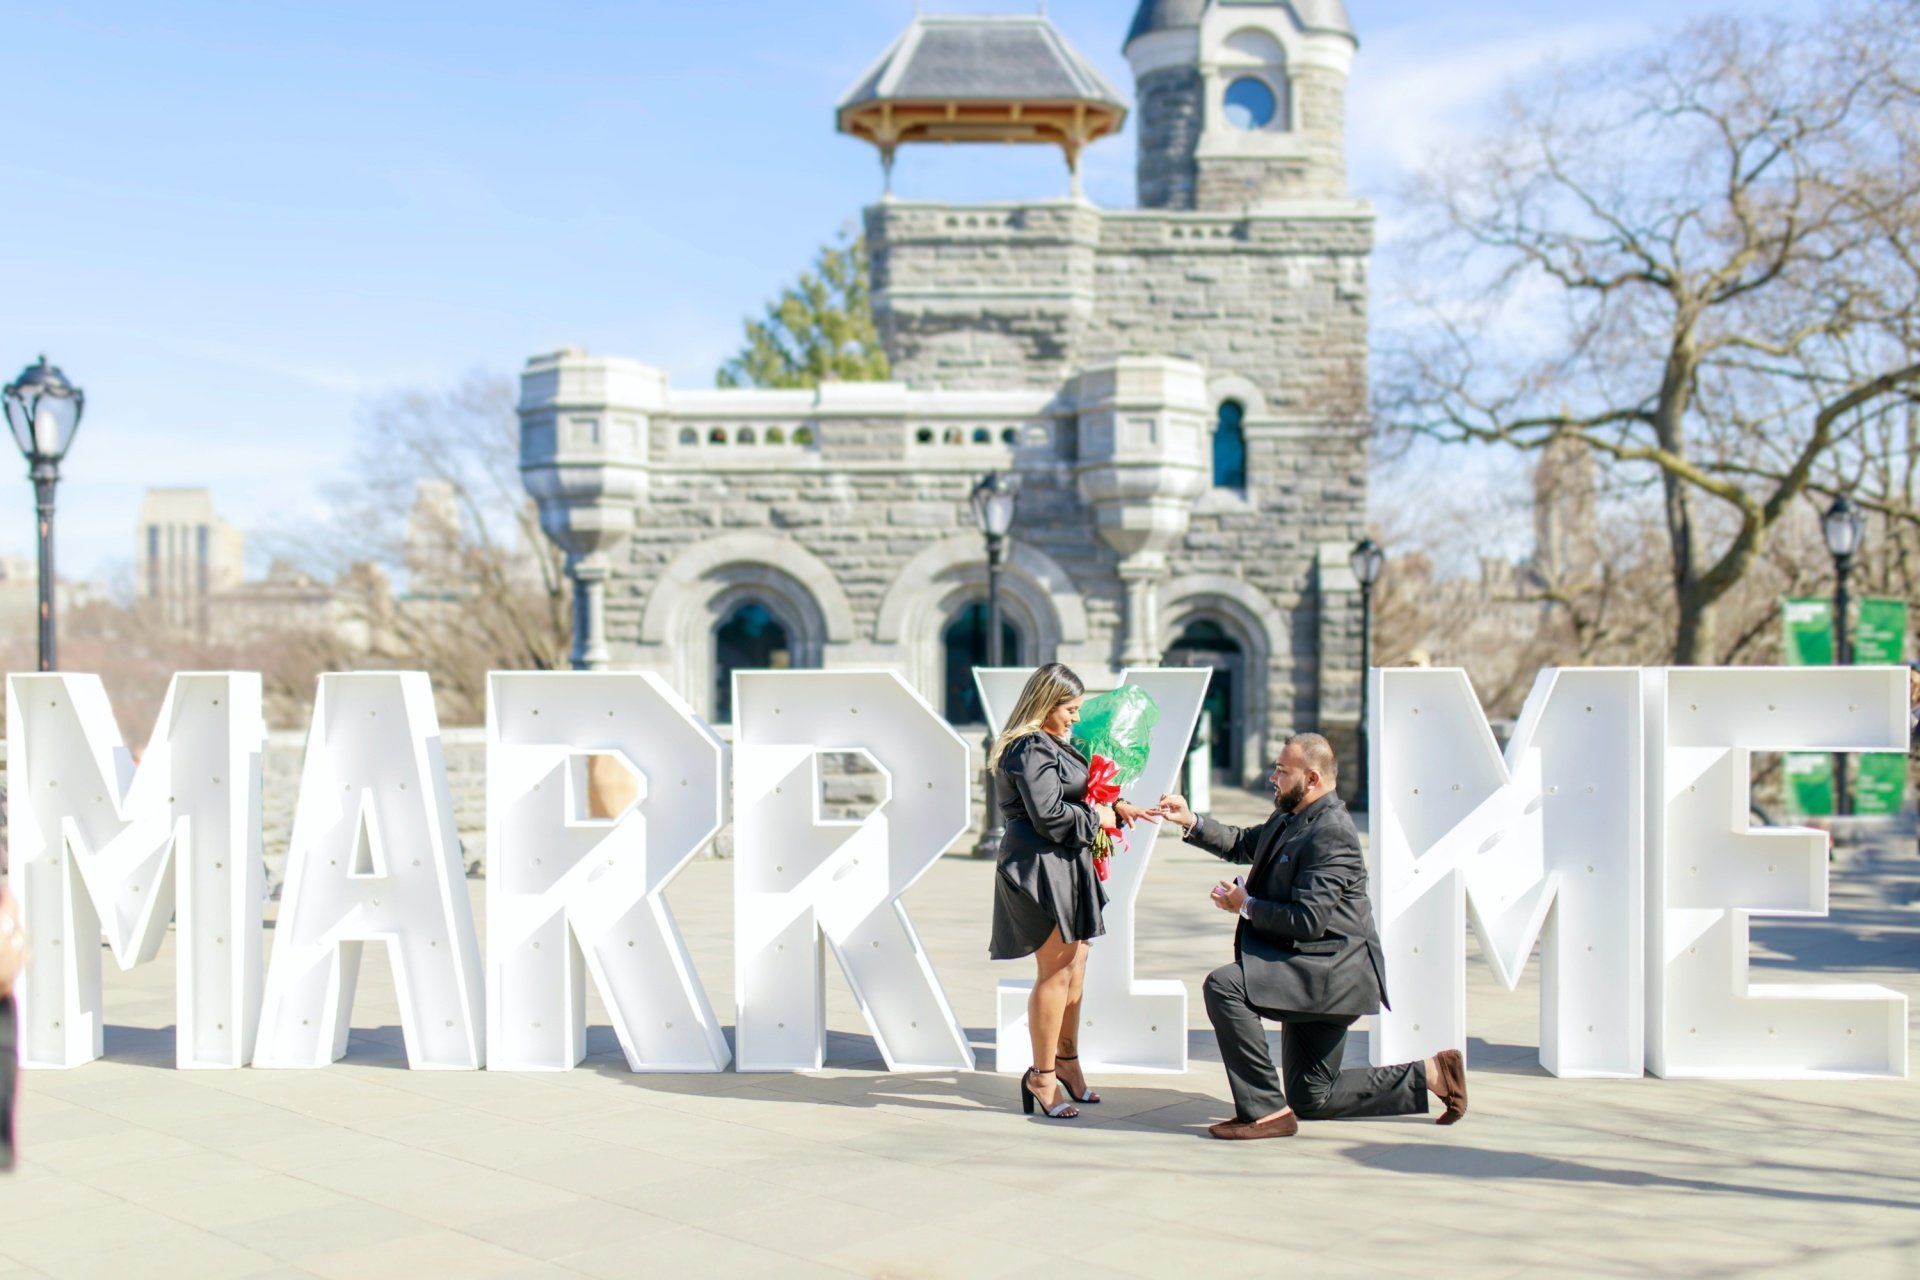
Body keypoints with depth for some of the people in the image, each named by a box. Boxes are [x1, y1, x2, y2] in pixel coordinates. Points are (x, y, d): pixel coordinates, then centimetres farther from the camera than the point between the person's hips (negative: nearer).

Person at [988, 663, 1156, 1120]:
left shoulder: (1052, 745, 17)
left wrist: (1115, 808, 8)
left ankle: (1065, 1058, 33)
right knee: (1056, 973, -5)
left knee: (1074, 969, 18)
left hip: (1065, 868, 11)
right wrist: (1098, 817, -9)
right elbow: (1049, 815, -22)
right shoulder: (1032, 750, -16)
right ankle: (1042, 1076, 6)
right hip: (1040, 867, -11)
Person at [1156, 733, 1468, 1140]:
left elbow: (1307, 920, -27)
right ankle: (1430, 1075, 25)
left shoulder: (1331, 834, -22)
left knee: (1224, 986, -27)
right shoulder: (1291, 817, 9)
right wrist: (1192, 822, 7)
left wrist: (1245, 905, -14)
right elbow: (1243, 845, 22)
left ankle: (1267, 1110, -18)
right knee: (1311, 1100, 14)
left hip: (1330, 969, -10)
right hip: (1311, 971, 10)